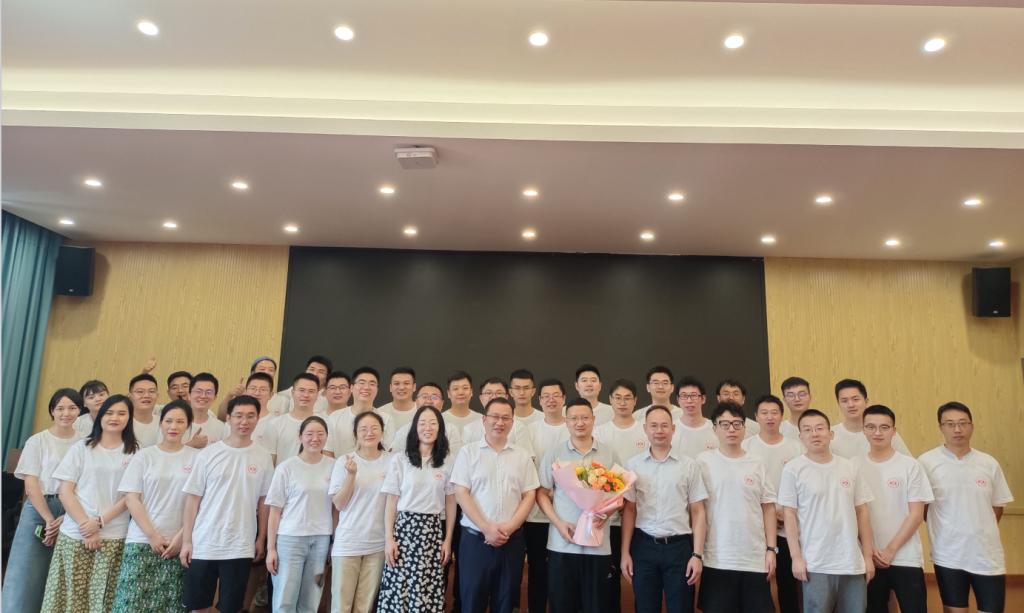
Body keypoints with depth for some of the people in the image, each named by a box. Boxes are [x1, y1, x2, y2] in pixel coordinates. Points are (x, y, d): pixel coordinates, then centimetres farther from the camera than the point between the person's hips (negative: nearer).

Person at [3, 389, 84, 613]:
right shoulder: (37, 441, 2)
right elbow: (31, 485, -3)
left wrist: (68, 517, -11)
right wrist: (49, 519, -11)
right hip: (39, 510, -1)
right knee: (27, 575, -2)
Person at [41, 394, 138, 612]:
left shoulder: (134, 453, 5)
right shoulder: (81, 448, 5)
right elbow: (65, 491, 1)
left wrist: (100, 521, -11)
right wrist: (85, 526, -8)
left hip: (114, 537, 0)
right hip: (76, 534, 0)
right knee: (70, 595, 2)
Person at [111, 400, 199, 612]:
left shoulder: (197, 457, 2)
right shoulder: (144, 456, 3)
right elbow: (131, 498, 0)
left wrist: (181, 536, -6)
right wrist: (152, 535, -8)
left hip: (179, 543, 0)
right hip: (142, 541, 0)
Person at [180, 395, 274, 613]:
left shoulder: (263, 457, 0)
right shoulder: (208, 454, -3)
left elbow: (263, 501, 5)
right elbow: (193, 498, -1)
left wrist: (261, 539, 5)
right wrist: (186, 540, -3)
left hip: (240, 547, 0)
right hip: (203, 544, 0)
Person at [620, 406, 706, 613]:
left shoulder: (689, 465, 1)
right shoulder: (633, 465, 3)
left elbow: (698, 512, 1)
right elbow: (629, 510, 4)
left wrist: (697, 554, -5)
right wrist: (625, 553, 0)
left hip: (679, 546, -1)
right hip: (644, 546, 1)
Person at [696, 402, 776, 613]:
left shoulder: (756, 464, 5)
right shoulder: (703, 462, -2)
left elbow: (768, 509, 7)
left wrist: (771, 549, 2)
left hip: (755, 558, 2)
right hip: (717, 559, -2)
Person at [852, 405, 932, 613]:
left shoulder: (910, 465, -3)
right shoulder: (854, 466, 1)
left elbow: (916, 514, -5)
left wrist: (890, 550, -10)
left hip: (906, 558, -1)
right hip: (868, 559, 2)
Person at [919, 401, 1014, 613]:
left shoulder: (989, 463, 0)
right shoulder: (926, 462, -8)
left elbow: (998, 505, 11)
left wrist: (980, 533, 9)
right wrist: (942, 530, -1)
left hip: (988, 555, 2)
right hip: (948, 556, -2)